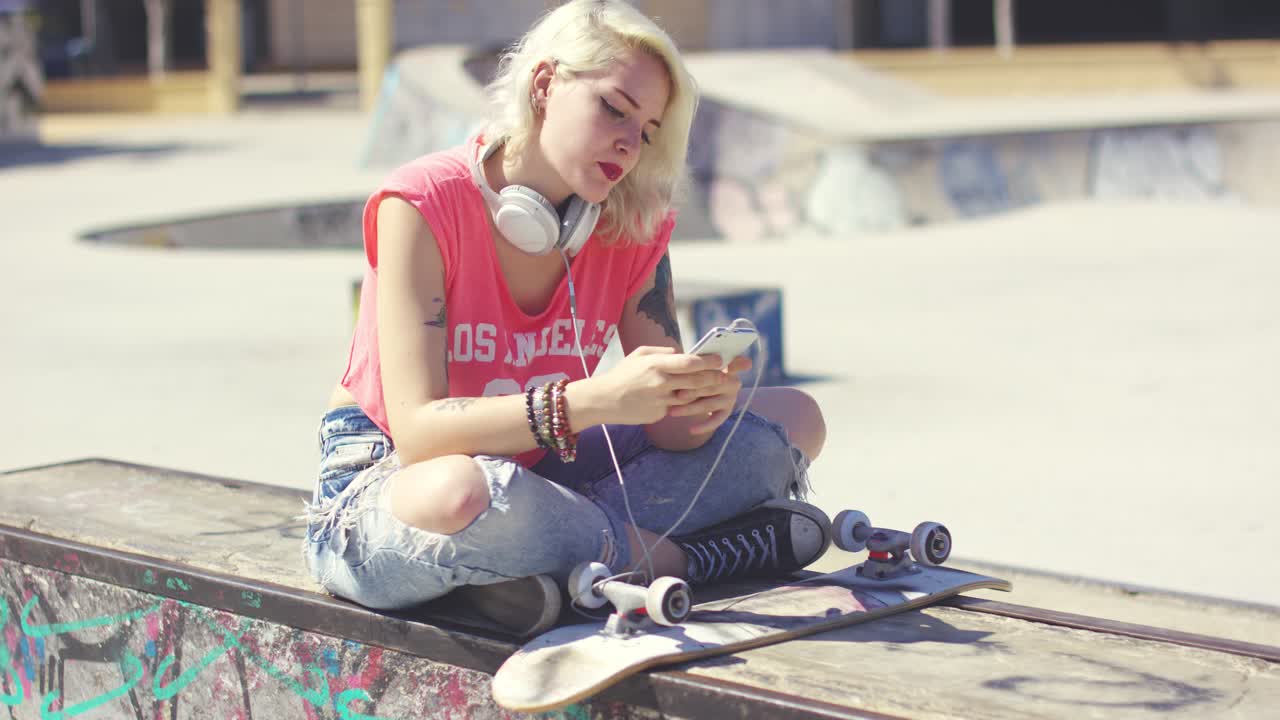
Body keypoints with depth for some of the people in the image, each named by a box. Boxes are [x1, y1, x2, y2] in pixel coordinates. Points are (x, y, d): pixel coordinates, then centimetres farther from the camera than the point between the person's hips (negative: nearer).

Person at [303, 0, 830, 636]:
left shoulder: (635, 225, -2)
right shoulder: (422, 205, -19)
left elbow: (664, 423, -4)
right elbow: (417, 430, -28)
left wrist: (697, 406, -29)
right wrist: (594, 400, -40)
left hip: (537, 479, 6)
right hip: (389, 483, -6)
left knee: (793, 419, -4)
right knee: (458, 493, -44)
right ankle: (666, 556, -17)